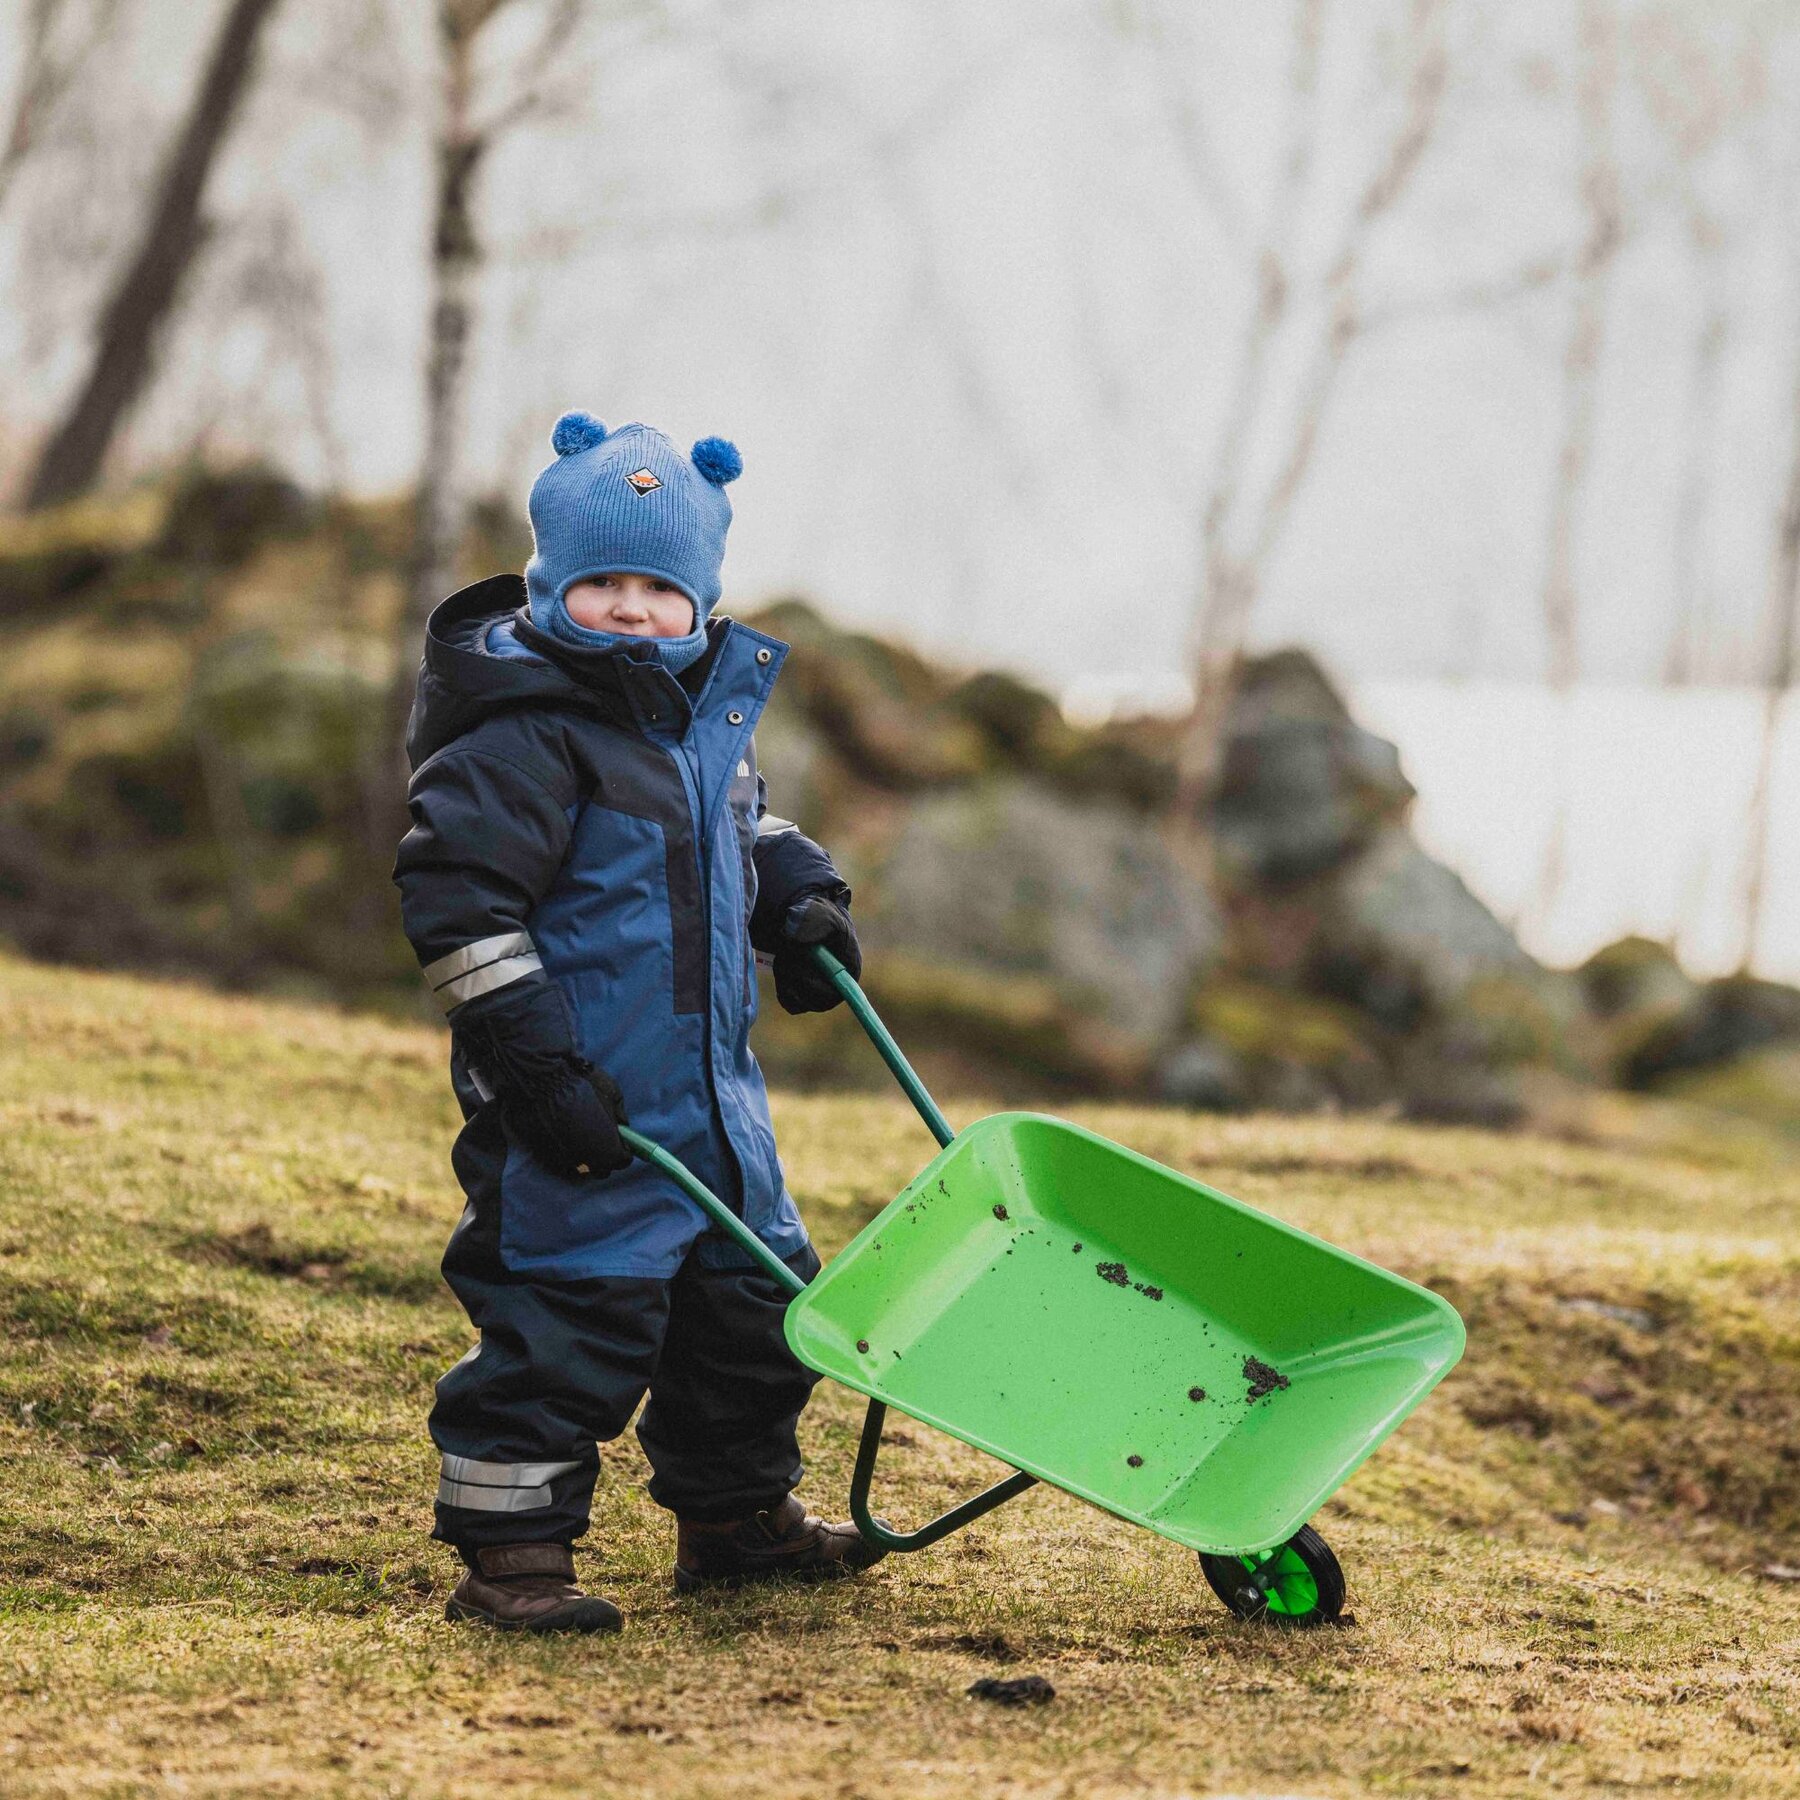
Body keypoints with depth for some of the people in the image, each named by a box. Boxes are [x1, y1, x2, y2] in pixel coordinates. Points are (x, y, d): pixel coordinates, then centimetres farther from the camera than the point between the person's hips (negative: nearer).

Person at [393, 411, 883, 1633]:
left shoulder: (712, 710, 11)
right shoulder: (522, 733, -16)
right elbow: (459, 900, -21)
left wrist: (801, 898, 10)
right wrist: (532, 1061, -24)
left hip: (710, 1090, 9)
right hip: (582, 1103, -9)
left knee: (755, 1296, 17)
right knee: (567, 1315, -10)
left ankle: (737, 1514, 34)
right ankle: (509, 1549, 1)